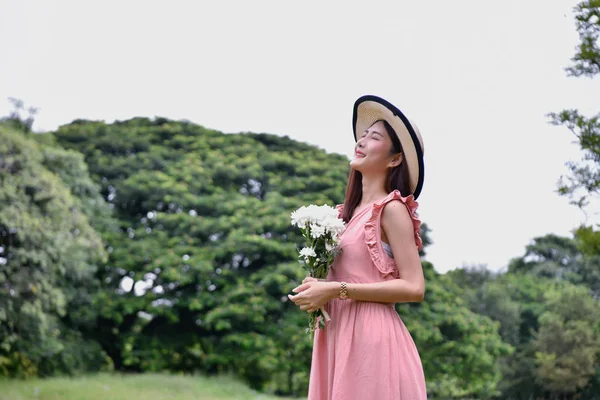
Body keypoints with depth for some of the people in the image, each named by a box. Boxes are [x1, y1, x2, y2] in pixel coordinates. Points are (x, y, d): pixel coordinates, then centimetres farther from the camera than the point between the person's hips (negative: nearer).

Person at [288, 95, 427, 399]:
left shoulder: (392, 209, -6)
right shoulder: (349, 212, 16)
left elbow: (414, 288, -14)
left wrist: (336, 291, -15)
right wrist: (316, 288, 4)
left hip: (371, 338, -7)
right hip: (338, 337, 7)